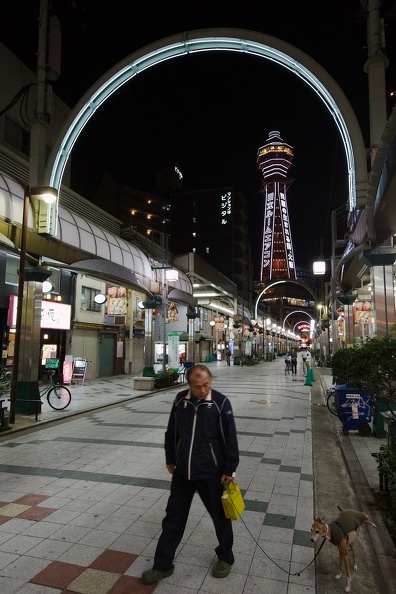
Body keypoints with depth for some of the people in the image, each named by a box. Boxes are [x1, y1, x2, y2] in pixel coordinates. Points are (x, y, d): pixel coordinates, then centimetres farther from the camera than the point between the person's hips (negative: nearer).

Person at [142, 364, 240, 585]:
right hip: (182, 472, 3)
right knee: (174, 518, 14)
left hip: (211, 473, -3)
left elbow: (230, 438, -10)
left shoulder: (221, 402, -16)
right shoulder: (180, 400, -5)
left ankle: (226, 557, 40)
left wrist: (230, 469, -8)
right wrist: (170, 460, 13)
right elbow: (171, 432, 8)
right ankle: (163, 565, 31)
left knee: (220, 517, 16)